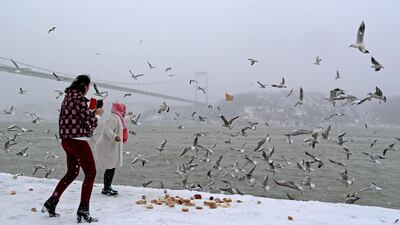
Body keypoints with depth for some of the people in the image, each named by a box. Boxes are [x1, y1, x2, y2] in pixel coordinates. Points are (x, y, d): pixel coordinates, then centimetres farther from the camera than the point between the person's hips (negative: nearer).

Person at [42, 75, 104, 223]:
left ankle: (51, 204, 26)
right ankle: (83, 211, 2)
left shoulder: (68, 97, 12)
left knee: (72, 172, 22)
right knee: (90, 173, 1)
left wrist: (91, 112, 17)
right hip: (78, 140, -9)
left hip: (66, 140, 9)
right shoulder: (80, 98, -15)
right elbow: (90, 122, -15)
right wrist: (97, 114, 3)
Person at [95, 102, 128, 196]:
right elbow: (108, 130, -30)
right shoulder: (114, 119, -15)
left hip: (111, 148, 10)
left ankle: (108, 187, 24)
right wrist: (114, 136, -48)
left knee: (112, 168, 14)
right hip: (107, 148, -10)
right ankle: (106, 189, 2)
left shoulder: (118, 119, 17)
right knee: (110, 168, -7)